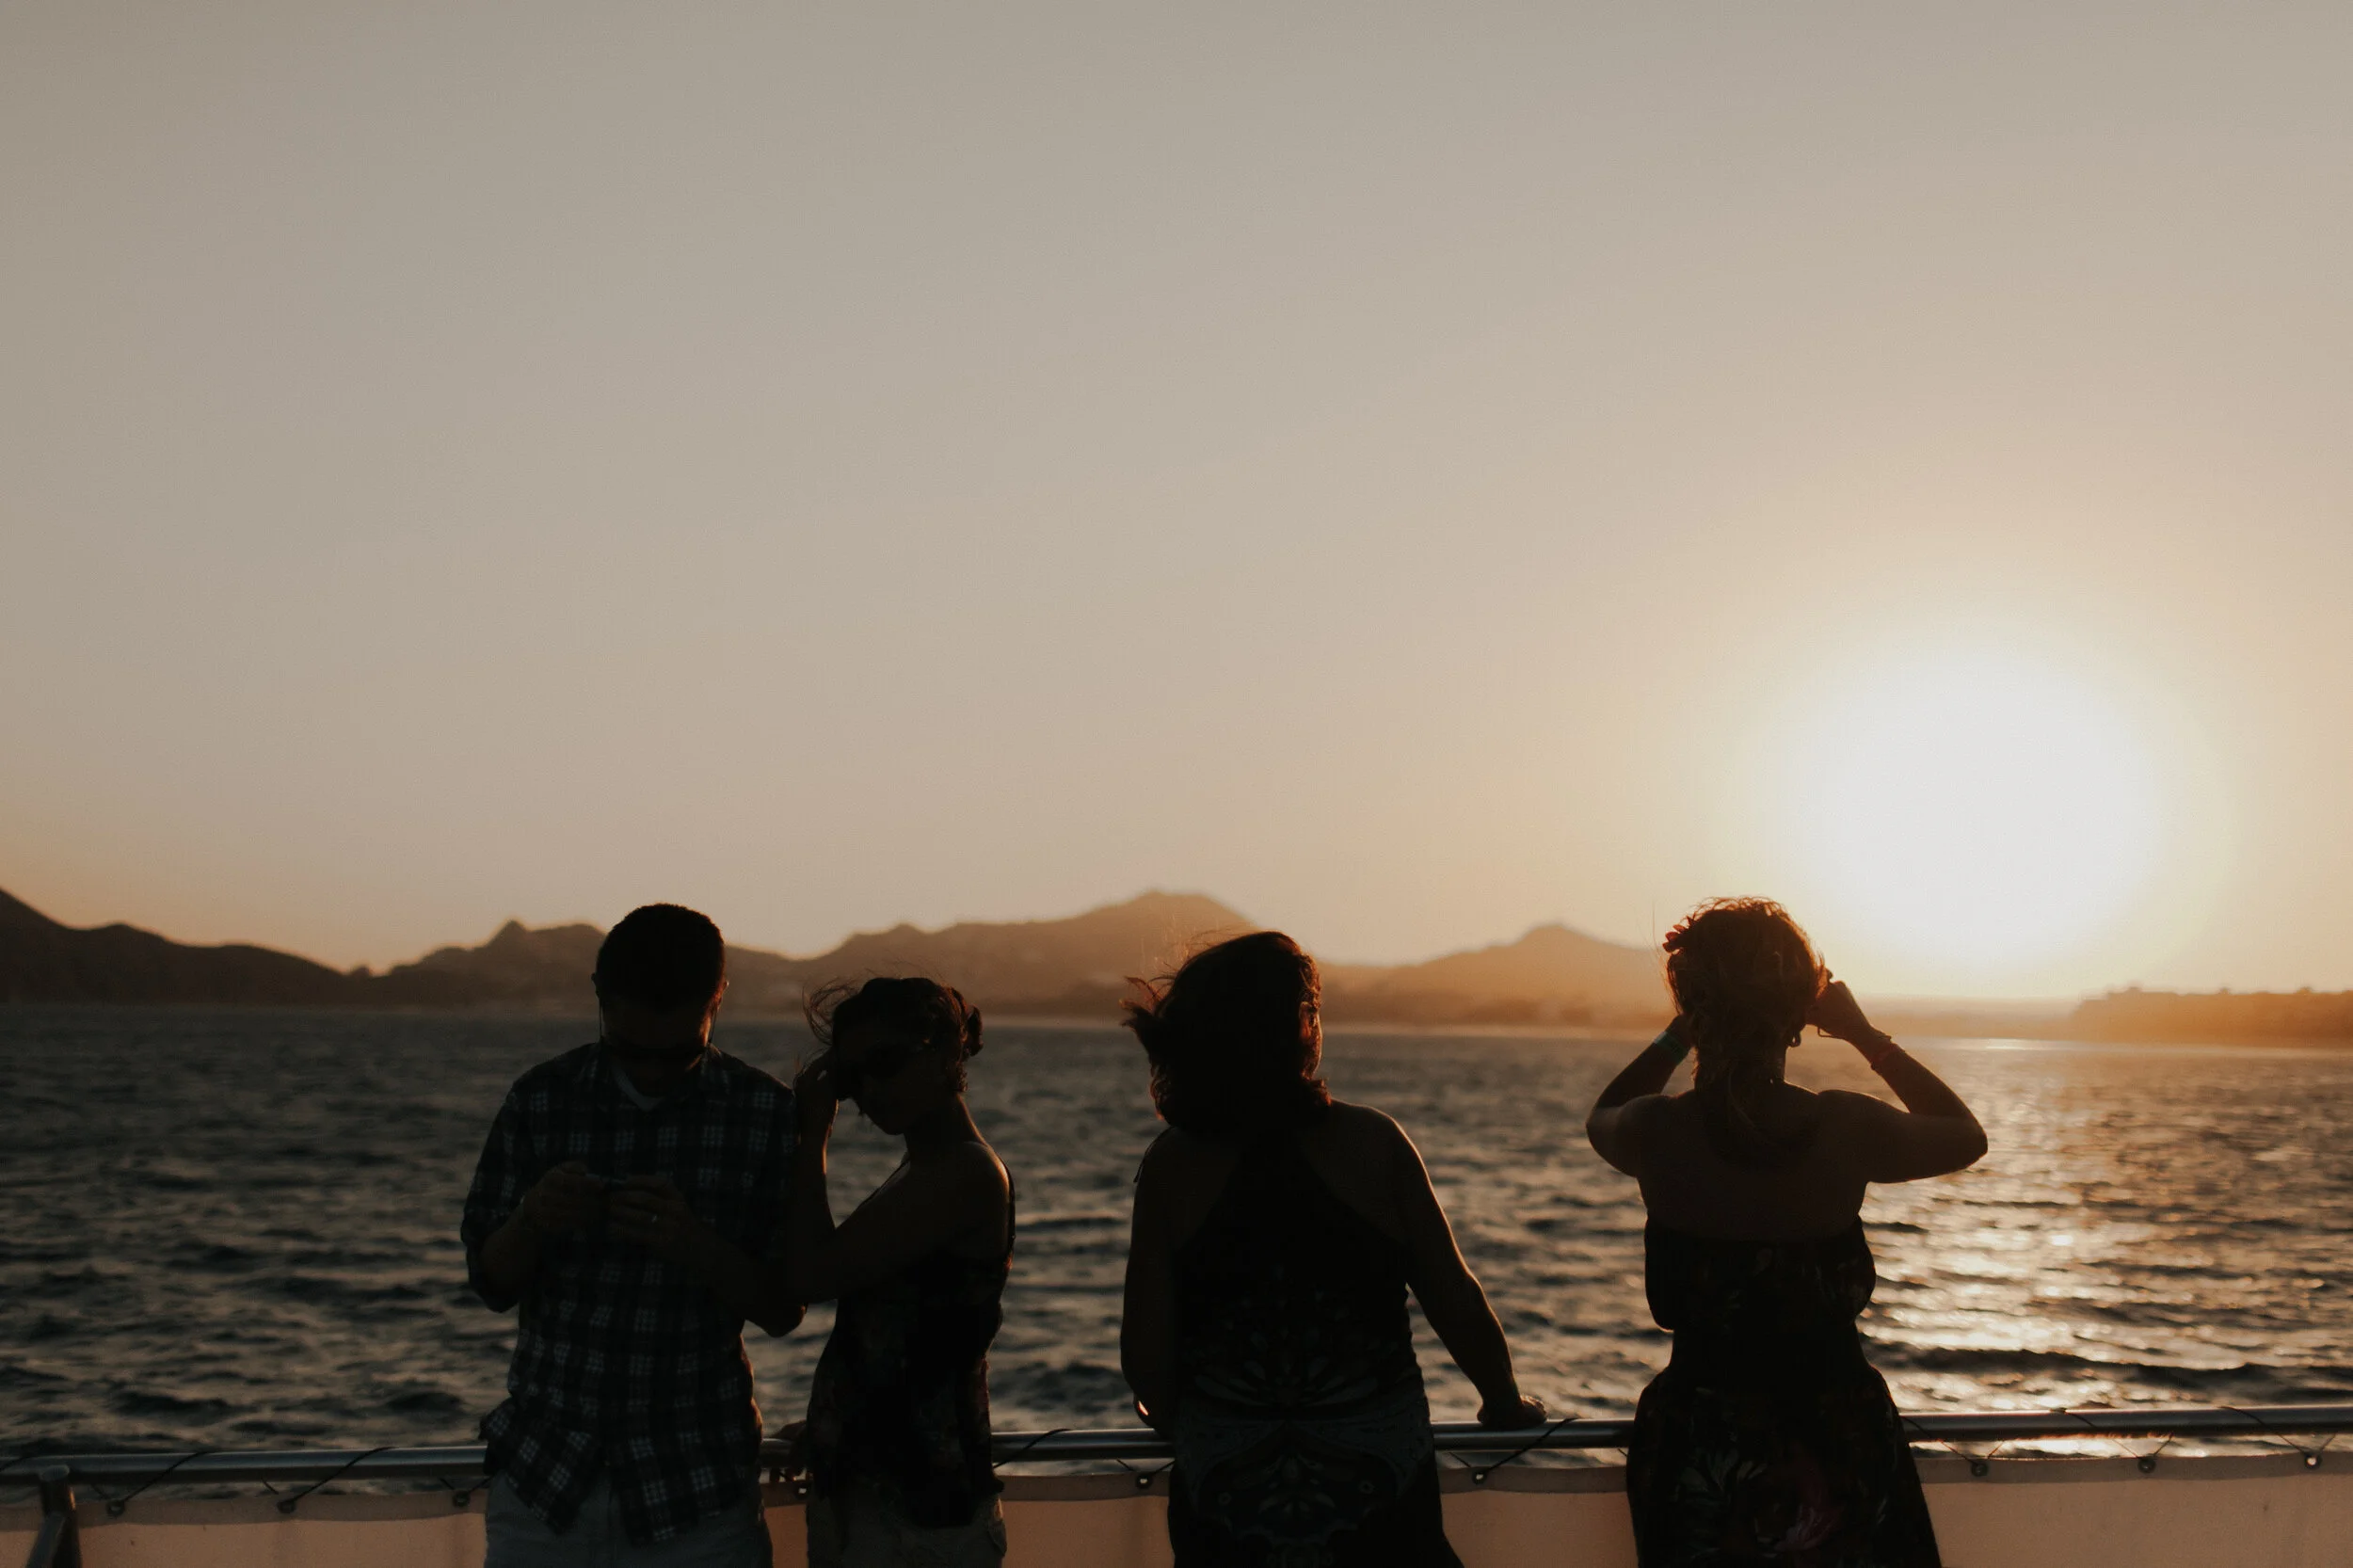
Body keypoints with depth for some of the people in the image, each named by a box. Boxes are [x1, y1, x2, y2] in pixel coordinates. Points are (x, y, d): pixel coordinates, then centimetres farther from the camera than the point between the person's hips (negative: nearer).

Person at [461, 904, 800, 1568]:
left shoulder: (769, 1115, -5)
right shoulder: (541, 1100, -1)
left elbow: (783, 1308, -5)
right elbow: (491, 1284, 2)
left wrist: (693, 1243, -23)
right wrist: (530, 1220, -19)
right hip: (543, 1470, 1)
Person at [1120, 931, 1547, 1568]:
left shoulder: (1171, 1165, -8)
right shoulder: (1373, 1143, -9)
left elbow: (1145, 1355, -7)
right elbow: (1456, 1302, -4)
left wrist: (1174, 1418, 15)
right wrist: (1505, 1402, 14)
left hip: (1224, 1496, 1)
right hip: (1378, 1488, -1)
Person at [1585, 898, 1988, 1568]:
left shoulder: (1658, 1134, -15)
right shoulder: (1845, 1130, -18)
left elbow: (1602, 1117, 12)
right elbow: (1968, 1135, 4)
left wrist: (1678, 1036, 7)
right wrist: (1866, 1035, 4)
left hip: (1698, 1432, 1)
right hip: (1833, 1437, -1)